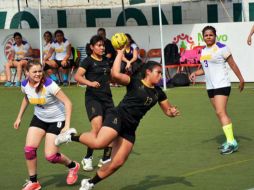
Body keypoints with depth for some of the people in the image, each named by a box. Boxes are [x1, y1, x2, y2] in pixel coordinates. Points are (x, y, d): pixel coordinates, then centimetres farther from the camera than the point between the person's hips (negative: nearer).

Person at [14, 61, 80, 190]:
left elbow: (67, 103, -27)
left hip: (57, 120, -5)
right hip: (39, 119, 5)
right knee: (29, 149, -10)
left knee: (50, 156, -9)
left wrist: (67, 125, -33)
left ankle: (72, 166, 22)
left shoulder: (49, 85, -29)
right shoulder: (25, 85, -11)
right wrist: (19, 117, 14)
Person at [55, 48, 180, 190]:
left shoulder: (158, 93, 13)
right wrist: (120, 53, -14)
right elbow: (116, 74, -21)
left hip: (130, 128, 7)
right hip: (118, 117, -6)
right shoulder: (135, 83, -4)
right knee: (99, 143, -33)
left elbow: (168, 110, 24)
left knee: (117, 163, -1)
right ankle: (73, 136, -6)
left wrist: (173, 112, 0)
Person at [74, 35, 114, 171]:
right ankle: (87, 158, -8)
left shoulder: (106, 61, 15)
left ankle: (106, 159, 18)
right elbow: (77, 76, -17)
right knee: (97, 127, -22)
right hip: (93, 97, -7)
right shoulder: (88, 61, -4)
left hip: (107, 98, 7)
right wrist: (90, 83, -34)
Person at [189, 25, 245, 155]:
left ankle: (232, 142, -19)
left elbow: (232, 64, -8)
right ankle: (230, 140, 17)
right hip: (210, 86, 8)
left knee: (221, 112, -18)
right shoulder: (203, 51, 12)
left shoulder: (221, 48, -10)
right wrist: (195, 73, 3)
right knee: (220, 114, 10)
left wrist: (241, 79, -10)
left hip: (222, 85, -8)